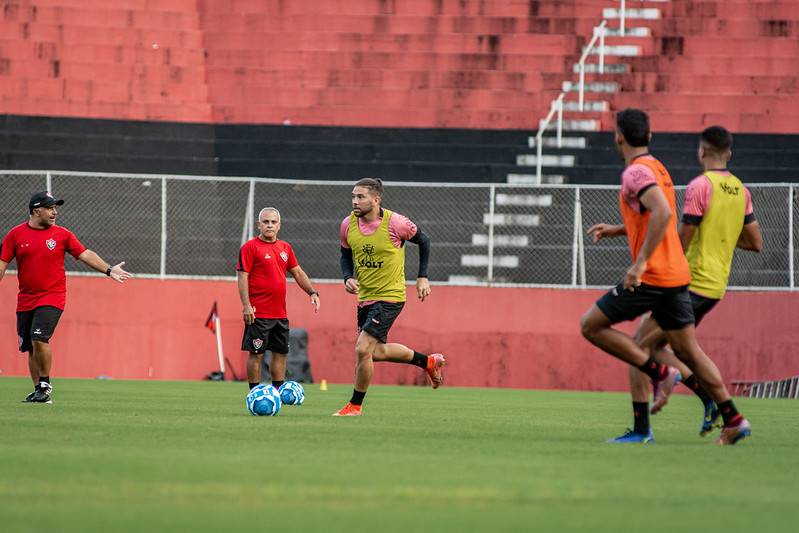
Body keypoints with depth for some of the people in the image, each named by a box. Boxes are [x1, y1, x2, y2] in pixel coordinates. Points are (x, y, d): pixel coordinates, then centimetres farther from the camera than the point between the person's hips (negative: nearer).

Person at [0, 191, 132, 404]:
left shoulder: (62, 234, 2)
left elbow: (85, 254, 4)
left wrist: (109, 270, -6)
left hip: (52, 298, -3)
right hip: (25, 299, 3)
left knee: (39, 338, -19)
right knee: (29, 346, 6)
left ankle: (45, 385, -4)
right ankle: (38, 390, 18)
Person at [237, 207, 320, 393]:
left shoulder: (285, 248, 13)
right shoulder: (250, 247, -6)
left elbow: (298, 273, 21)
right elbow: (242, 276, -10)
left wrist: (312, 292, 8)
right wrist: (246, 305, -18)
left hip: (280, 314, 7)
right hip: (258, 313, -7)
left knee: (281, 353, 10)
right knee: (256, 353, -3)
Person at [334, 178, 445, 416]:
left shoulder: (395, 223, -19)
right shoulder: (348, 225, -4)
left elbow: (423, 240, -1)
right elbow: (346, 256, 13)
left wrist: (422, 277, -3)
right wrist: (348, 278, -7)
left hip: (390, 297, -7)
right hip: (365, 297, 7)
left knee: (362, 349, -15)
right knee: (378, 351, 18)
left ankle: (355, 405, 2)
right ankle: (429, 362, 40)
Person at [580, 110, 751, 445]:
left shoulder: (636, 172, -12)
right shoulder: (658, 169, 18)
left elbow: (663, 213, -28)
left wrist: (641, 261, -28)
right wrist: (619, 230, 32)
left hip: (652, 277, -9)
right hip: (677, 275, 9)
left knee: (591, 325, 1)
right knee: (688, 351, 12)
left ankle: (658, 373, -6)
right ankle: (733, 420, 5)